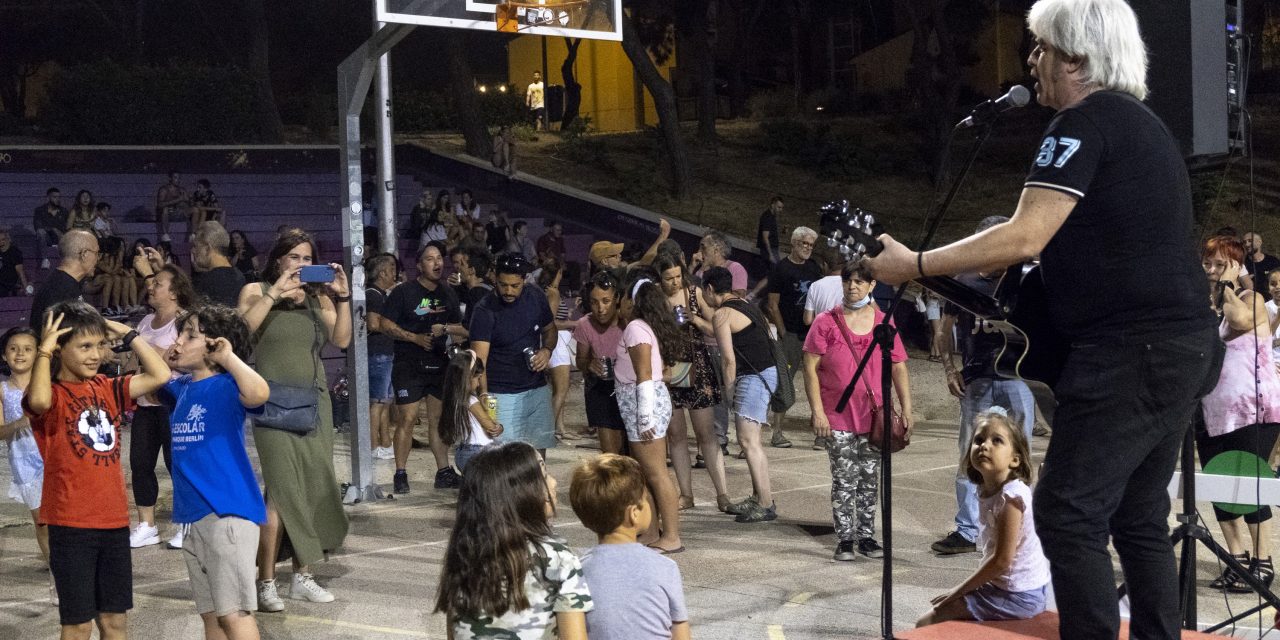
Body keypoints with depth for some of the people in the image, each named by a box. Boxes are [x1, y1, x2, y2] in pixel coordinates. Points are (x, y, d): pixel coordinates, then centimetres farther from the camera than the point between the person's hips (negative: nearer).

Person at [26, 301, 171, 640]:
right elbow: (39, 401, -33)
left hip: (114, 519, 5)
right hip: (71, 523, -5)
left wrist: (128, 334, 3)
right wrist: (44, 350, -22)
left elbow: (159, 375, 3)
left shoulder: (107, 389, 9)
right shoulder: (52, 394, -9)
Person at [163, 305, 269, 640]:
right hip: (193, 515, 9)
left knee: (233, 613, -7)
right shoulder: (183, 387, 11)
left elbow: (258, 394, -34)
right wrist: (164, 360, 11)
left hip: (228, 511, -9)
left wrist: (228, 356, -23)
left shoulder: (226, 386, -13)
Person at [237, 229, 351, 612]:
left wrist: (342, 297, -6)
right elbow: (239, 330, -14)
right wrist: (275, 293, -17)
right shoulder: (256, 291, 4)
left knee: (314, 487, 2)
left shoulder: (318, 296, 12)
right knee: (283, 488, -12)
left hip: (314, 400, 4)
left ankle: (302, 576, 11)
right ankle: (266, 582, -6)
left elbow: (342, 340, 3)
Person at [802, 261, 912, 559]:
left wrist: (906, 409, -1)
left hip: (875, 415, 2)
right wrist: (817, 411, -10)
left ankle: (866, 535, 17)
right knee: (844, 480, -1)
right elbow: (811, 369, -3)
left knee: (870, 479, 7)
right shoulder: (826, 323, -1)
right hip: (838, 417, -2)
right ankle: (845, 539, 7)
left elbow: (899, 368, 7)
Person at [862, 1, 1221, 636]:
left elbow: (1024, 238, -17)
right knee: (1139, 520, 13)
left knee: (1068, 514, -8)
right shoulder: (1145, 125, 20)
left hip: (1131, 350, -10)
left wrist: (913, 264, -11)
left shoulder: (1085, 121, -10)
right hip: (1180, 346, 10)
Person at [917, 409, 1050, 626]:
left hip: (1017, 598, -9)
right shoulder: (991, 492, 7)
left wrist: (959, 591, -12)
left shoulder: (1011, 496, -21)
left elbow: (1002, 560, -21)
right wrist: (964, 589, 9)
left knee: (926, 625, -8)